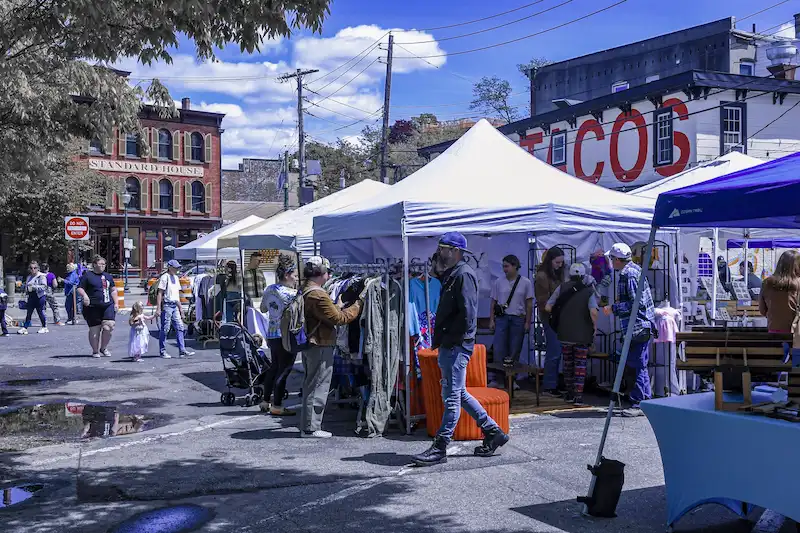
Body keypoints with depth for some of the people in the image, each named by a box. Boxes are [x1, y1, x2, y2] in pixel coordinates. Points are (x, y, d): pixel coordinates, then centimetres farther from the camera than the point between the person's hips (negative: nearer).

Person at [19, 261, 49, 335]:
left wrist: (35, 287, -25)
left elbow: (44, 286, -15)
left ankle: (44, 327, 13)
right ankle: (25, 328, 5)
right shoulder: (29, 277, 15)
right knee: (28, 313, 5)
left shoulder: (41, 276, -6)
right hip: (31, 296, 6)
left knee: (41, 312, 0)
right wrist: (25, 288, 5)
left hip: (40, 296, -6)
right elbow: (25, 287, 27)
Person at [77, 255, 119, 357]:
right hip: (93, 307, -4)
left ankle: (103, 348, 10)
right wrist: (84, 295, -21)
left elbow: (113, 290, 22)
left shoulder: (107, 276, 17)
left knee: (109, 326, -11)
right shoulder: (87, 275, 2)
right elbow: (80, 288, -1)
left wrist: (116, 303, 14)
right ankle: (95, 351, 16)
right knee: (95, 329, 1)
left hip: (108, 306, 4)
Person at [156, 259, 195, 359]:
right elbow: (159, 293, -12)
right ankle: (162, 351, 5)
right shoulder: (164, 277, -8)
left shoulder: (176, 278, 17)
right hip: (167, 305, -8)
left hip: (175, 306, 8)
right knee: (165, 329, -2)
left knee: (180, 327, 2)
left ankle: (182, 350, 2)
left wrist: (180, 307, 20)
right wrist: (158, 308, -17)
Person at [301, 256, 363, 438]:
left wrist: (338, 305, 14)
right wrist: (358, 304, -7)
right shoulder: (318, 295, -18)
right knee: (318, 387, -3)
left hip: (309, 345, 10)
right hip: (320, 346, -10)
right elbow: (339, 319, -16)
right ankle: (311, 428, 2)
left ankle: (308, 426, 23)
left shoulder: (304, 292, 14)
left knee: (311, 386, 16)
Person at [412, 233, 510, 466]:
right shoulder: (452, 274, 17)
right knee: (458, 394, 17)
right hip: (450, 345, 11)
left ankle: (439, 449, 2)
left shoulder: (463, 274, -13)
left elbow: (467, 315, -22)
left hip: (457, 346, -11)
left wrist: (448, 339, -17)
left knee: (451, 397, -3)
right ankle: (493, 432, 25)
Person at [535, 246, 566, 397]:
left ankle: (553, 384, 17)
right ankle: (549, 387, -2)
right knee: (554, 352, -8)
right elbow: (543, 301, -14)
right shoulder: (542, 276, -13)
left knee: (555, 351, 10)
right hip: (549, 318, -8)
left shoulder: (558, 274, 13)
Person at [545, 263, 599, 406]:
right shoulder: (589, 291, -7)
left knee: (567, 363, 16)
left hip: (564, 333, 2)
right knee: (580, 365, 5)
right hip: (582, 334, -2)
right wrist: (595, 326, -4)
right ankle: (578, 395, 1)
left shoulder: (562, 288, 0)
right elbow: (593, 312, -21)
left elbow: (548, 307, -3)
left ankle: (570, 393, 24)